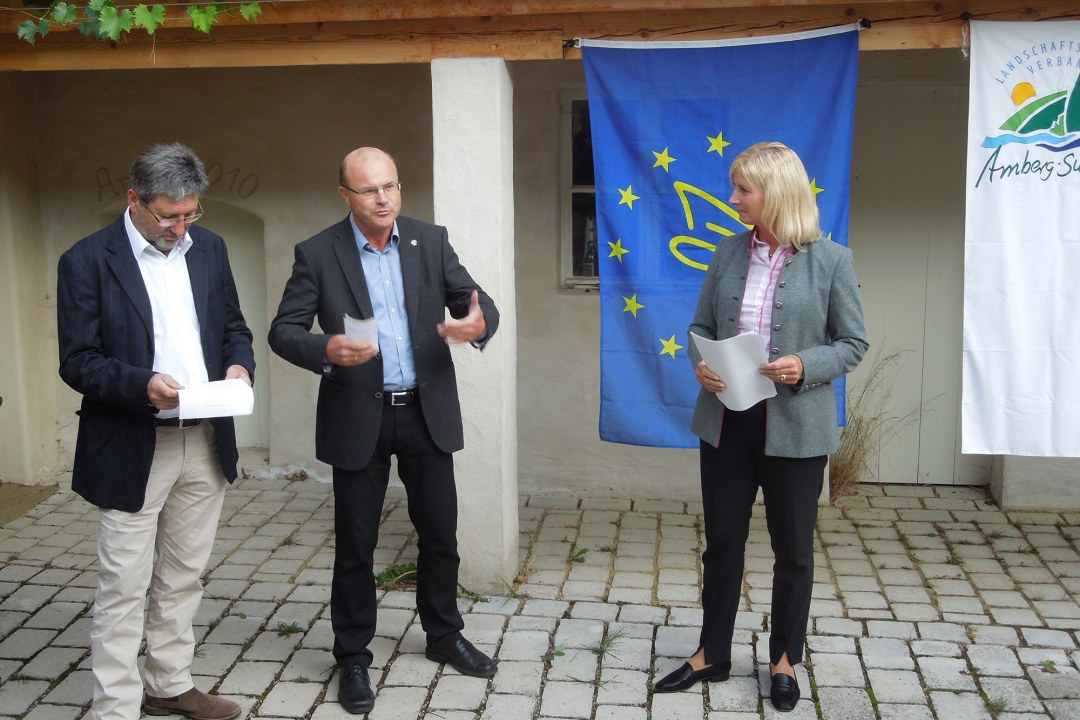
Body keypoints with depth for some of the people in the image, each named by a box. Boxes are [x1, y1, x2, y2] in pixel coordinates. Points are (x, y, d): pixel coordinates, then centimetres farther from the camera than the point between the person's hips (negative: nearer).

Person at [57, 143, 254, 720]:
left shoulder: (208, 248, 7)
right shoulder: (87, 260, -8)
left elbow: (233, 325, 15)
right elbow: (77, 362, -10)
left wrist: (239, 364, -7)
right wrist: (142, 384, -26)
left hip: (206, 441, 5)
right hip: (132, 449, -5)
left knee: (183, 579, 17)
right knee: (124, 589, 1)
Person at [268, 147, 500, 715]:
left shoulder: (430, 241, 2)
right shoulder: (317, 254, -5)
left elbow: (477, 302, 0)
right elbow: (282, 330, -6)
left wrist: (479, 323, -24)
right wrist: (326, 350, -27)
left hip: (426, 412, 3)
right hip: (358, 418, -2)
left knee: (440, 533, 13)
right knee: (355, 544, 7)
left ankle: (444, 635, 35)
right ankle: (353, 657, 24)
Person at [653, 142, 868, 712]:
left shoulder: (831, 260, -8)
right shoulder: (729, 253, 4)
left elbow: (853, 343, -4)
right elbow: (702, 325, 10)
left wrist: (805, 366, -21)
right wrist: (699, 363, -10)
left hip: (794, 427, -3)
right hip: (726, 421, 4)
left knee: (793, 549, 12)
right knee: (722, 541, 14)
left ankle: (784, 660, 32)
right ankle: (712, 655, 31)